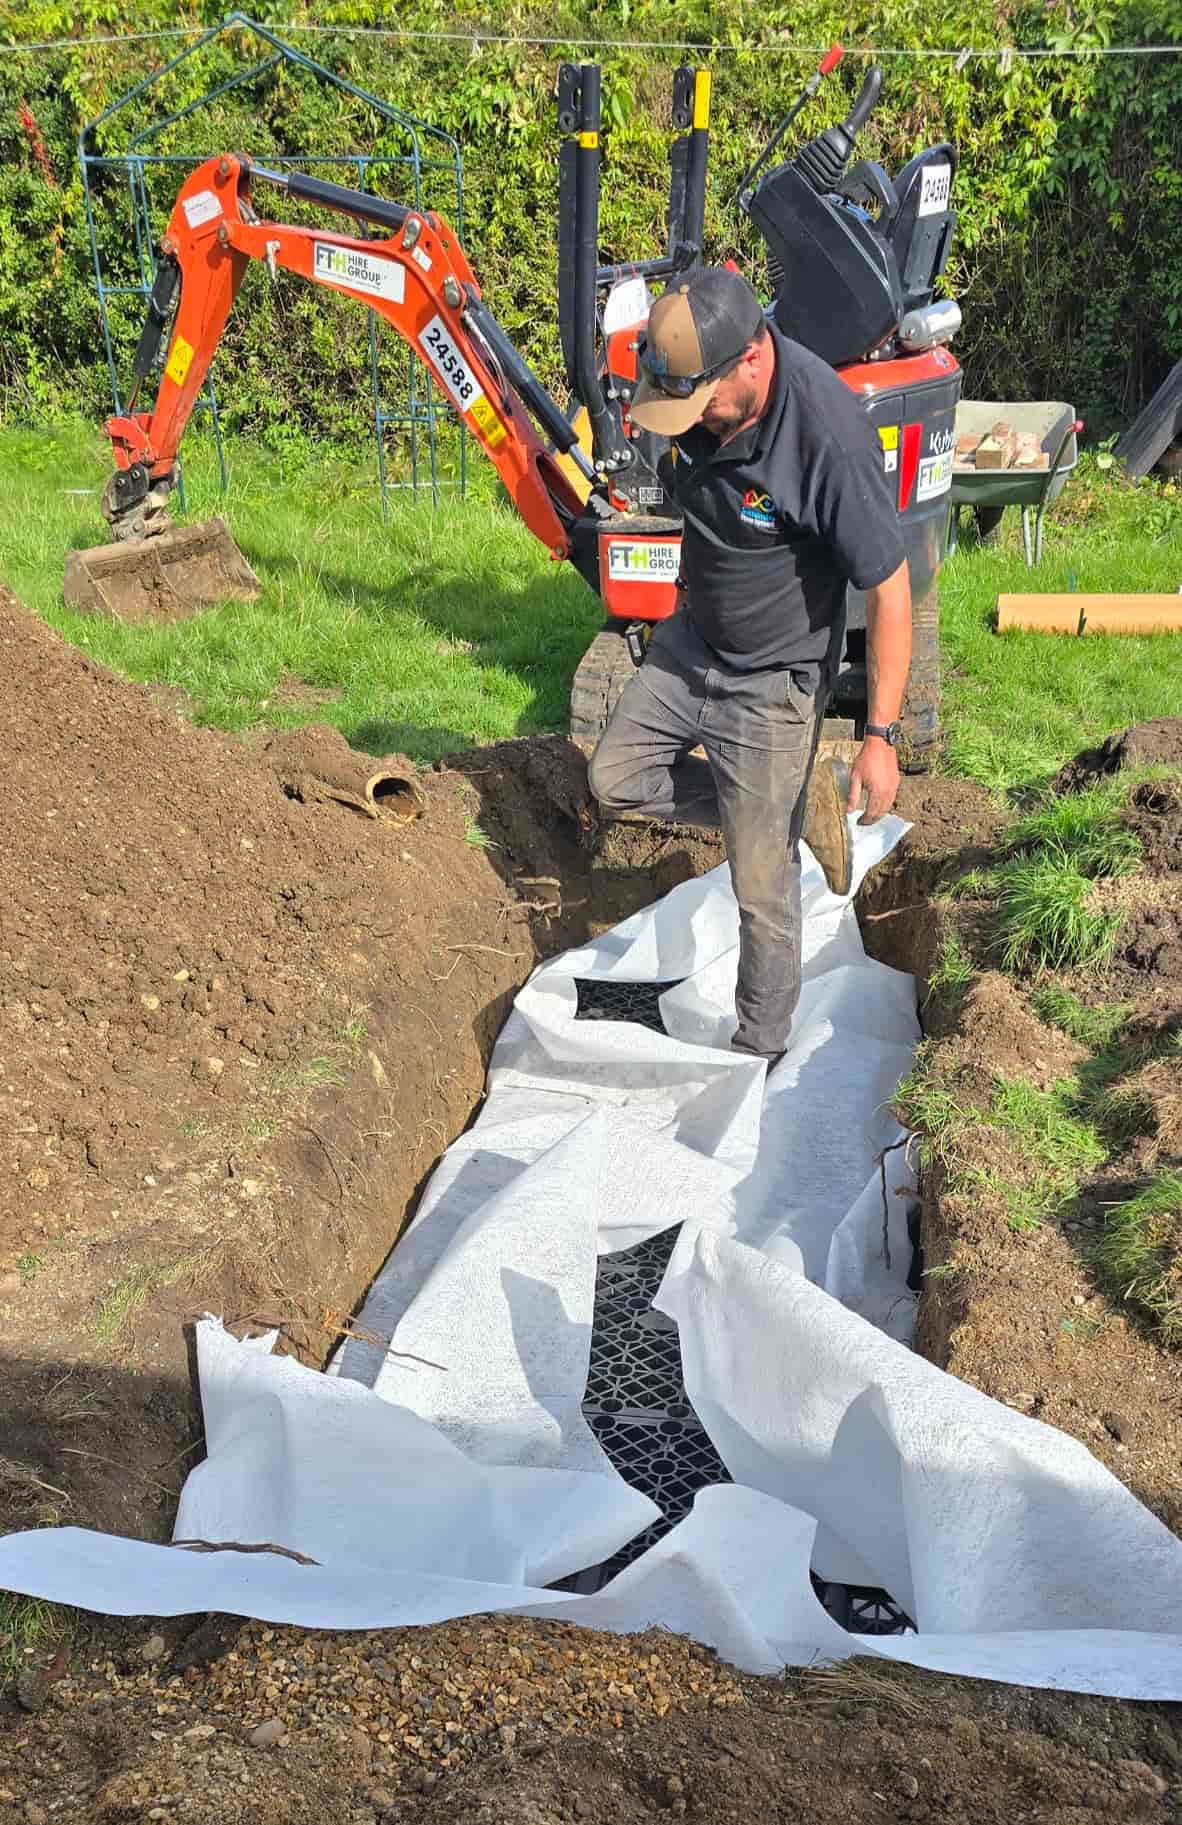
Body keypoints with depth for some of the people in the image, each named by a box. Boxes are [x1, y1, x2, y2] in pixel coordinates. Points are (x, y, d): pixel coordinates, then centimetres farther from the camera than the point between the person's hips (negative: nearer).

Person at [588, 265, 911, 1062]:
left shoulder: (830, 436, -32)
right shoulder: (692, 383, -10)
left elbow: (890, 593, -26)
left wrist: (881, 736, -26)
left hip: (770, 682, -7)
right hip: (690, 639, 7)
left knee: (760, 884, 2)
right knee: (617, 779, 18)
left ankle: (761, 1048, 24)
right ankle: (797, 802, 22)